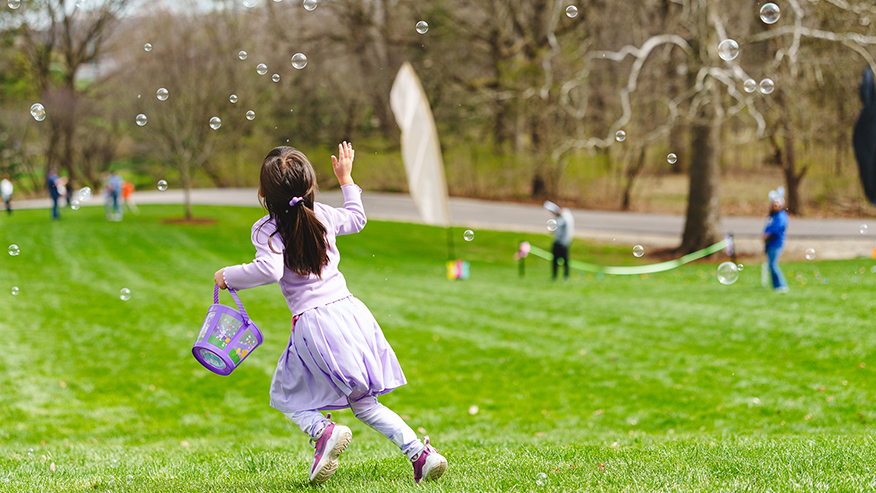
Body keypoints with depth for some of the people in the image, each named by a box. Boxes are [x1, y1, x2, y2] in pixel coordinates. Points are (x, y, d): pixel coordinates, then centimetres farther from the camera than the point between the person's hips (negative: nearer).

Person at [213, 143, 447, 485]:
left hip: (313, 323, -5)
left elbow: (270, 270, -24)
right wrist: (346, 179, 39)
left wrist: (230, 276, -9)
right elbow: (357, 219, 30)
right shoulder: (323, 215, 10)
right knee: (363, 403, 15)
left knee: (287, 399, 14)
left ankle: (323, 430, -15)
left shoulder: (267, 230, -7)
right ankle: (418, 451, 1)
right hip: (351, 312, 5)